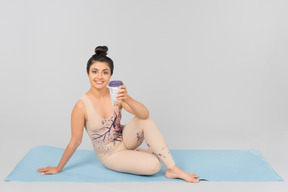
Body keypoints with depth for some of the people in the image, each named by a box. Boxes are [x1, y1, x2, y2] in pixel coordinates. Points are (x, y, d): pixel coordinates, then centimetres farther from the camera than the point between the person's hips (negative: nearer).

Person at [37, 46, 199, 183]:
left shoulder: (116, 95, -12)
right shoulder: (82, 106, -23)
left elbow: (145, 114, -24)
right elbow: (75, 141, -12)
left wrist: (128, 99, -43)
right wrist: (58, 168, -5)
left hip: (125, 139, 4)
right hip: (110, 155, -4)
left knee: (145, 120, -27)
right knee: (153, 166, -27)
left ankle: (172, 169, -14)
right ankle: (142, 153, 8)